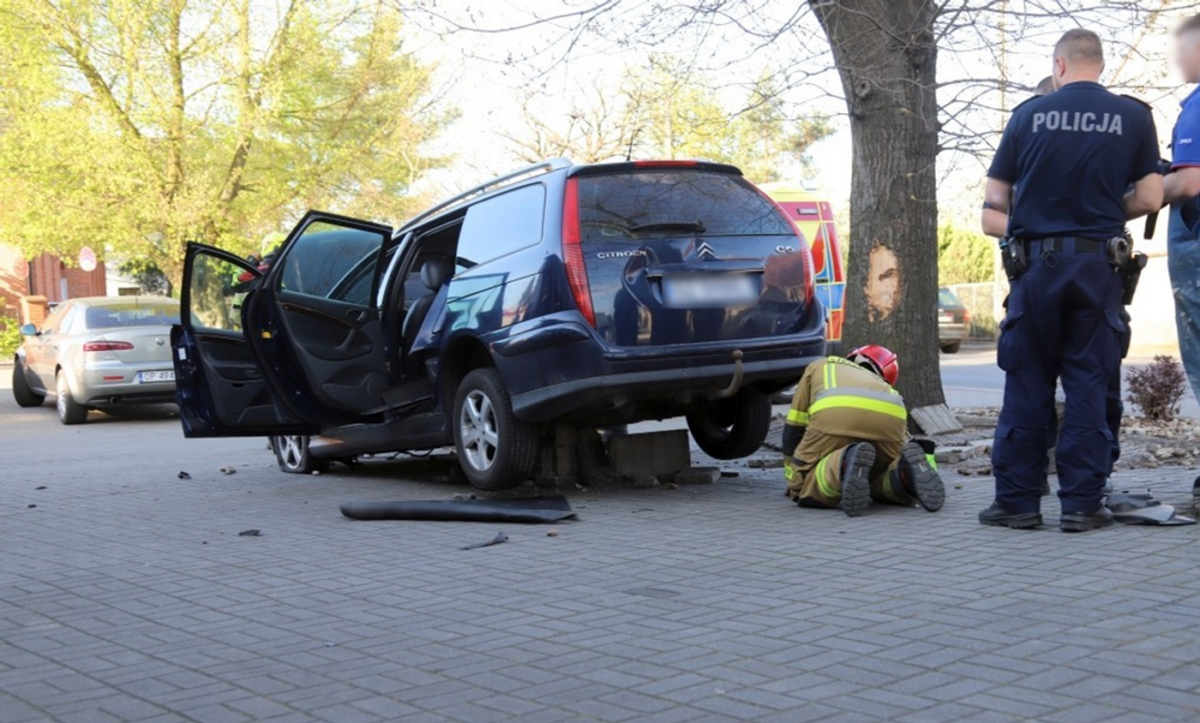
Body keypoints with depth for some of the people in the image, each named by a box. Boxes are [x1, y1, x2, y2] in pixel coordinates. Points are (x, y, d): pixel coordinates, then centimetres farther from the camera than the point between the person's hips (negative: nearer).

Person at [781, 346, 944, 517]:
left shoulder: (818, 367, 41)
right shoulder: (881, 386, 44)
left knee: (804, 489, 9)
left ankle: (845, 466, -21)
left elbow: (793, 428, 40)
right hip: (889, 417, 3)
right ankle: (908, 472, -9)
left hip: (834, 414, -3)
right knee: (883, 486, 25)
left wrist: (792, 478, 49)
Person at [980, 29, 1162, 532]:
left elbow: (996, 196, 4)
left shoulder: (1029, 114, 2)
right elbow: (1149, 197, 0)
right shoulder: (1133, 117, 3)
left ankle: (1017, 500, 8)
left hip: (1035, 262, 0)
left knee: (1026, 385, 6)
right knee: (1089, 386, 5)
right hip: (1097, 263, 0)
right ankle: (1081, 504, 6)